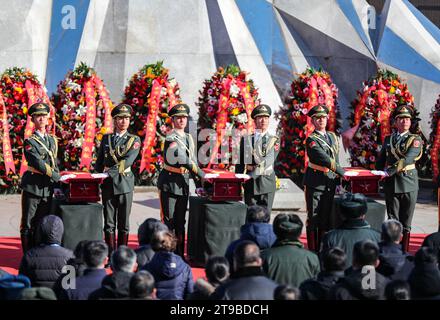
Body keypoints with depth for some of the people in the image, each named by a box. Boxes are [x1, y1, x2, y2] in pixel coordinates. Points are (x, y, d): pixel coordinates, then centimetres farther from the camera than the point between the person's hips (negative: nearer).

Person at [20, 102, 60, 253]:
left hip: (47, 189, 5)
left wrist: (57, 183, 7)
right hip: (32, 188, -5)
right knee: (28, 226, 0)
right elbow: (38, 163, -16)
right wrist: (58, 178, -18)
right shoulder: (29, 142, -6)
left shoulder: (53, 140, 13)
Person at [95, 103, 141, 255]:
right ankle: (111, 256, 6)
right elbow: (99, 162, 16)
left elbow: (128, 161, -12)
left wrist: (110, 170, -19)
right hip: (108, 185, 2)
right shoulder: (106, 138, 12)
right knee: (109, 223, 2)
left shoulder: (134, 140, 3)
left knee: (124, 223, 2)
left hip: (125, 184, -2)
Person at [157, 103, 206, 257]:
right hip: (169, 182, -7)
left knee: (180, 221, 10)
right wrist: (203, 176, -19)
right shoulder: (171, 139, -13)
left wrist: (199, 185, 6)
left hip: (184, 182, 7)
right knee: (169, 220, -5)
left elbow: (193, 162, 14)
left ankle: (179, 255, 16)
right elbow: (186, 161, -21)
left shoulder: (189, 138, 13)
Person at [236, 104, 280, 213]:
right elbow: (239, 163, 9)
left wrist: (251, 167, -10)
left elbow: (269, 160, -9)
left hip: (268, 184, -1)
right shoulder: (246, 139, 10)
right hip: (251, 183, 1)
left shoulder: (274, 140, 5)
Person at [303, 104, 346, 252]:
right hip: (315, 183, -6)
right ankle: (312, 251, 2)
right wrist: (341, 172, -20)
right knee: (313, 218, -2)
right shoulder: (311, 140, -9)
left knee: (326, 218, 8)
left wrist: (336, 178, 10)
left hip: (330, 183, 6)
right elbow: (323, 159, -19)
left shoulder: (332, 136, 13)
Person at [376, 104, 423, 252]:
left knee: (406, 223, 2)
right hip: (391, 184, 3)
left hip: (409, 184, -3)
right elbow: (380, 161, 22)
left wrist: (390, 172, -24)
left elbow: (408, 159, -17)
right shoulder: (388, 139, 12)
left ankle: (404, 253, 8)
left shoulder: (415, 140, -1)